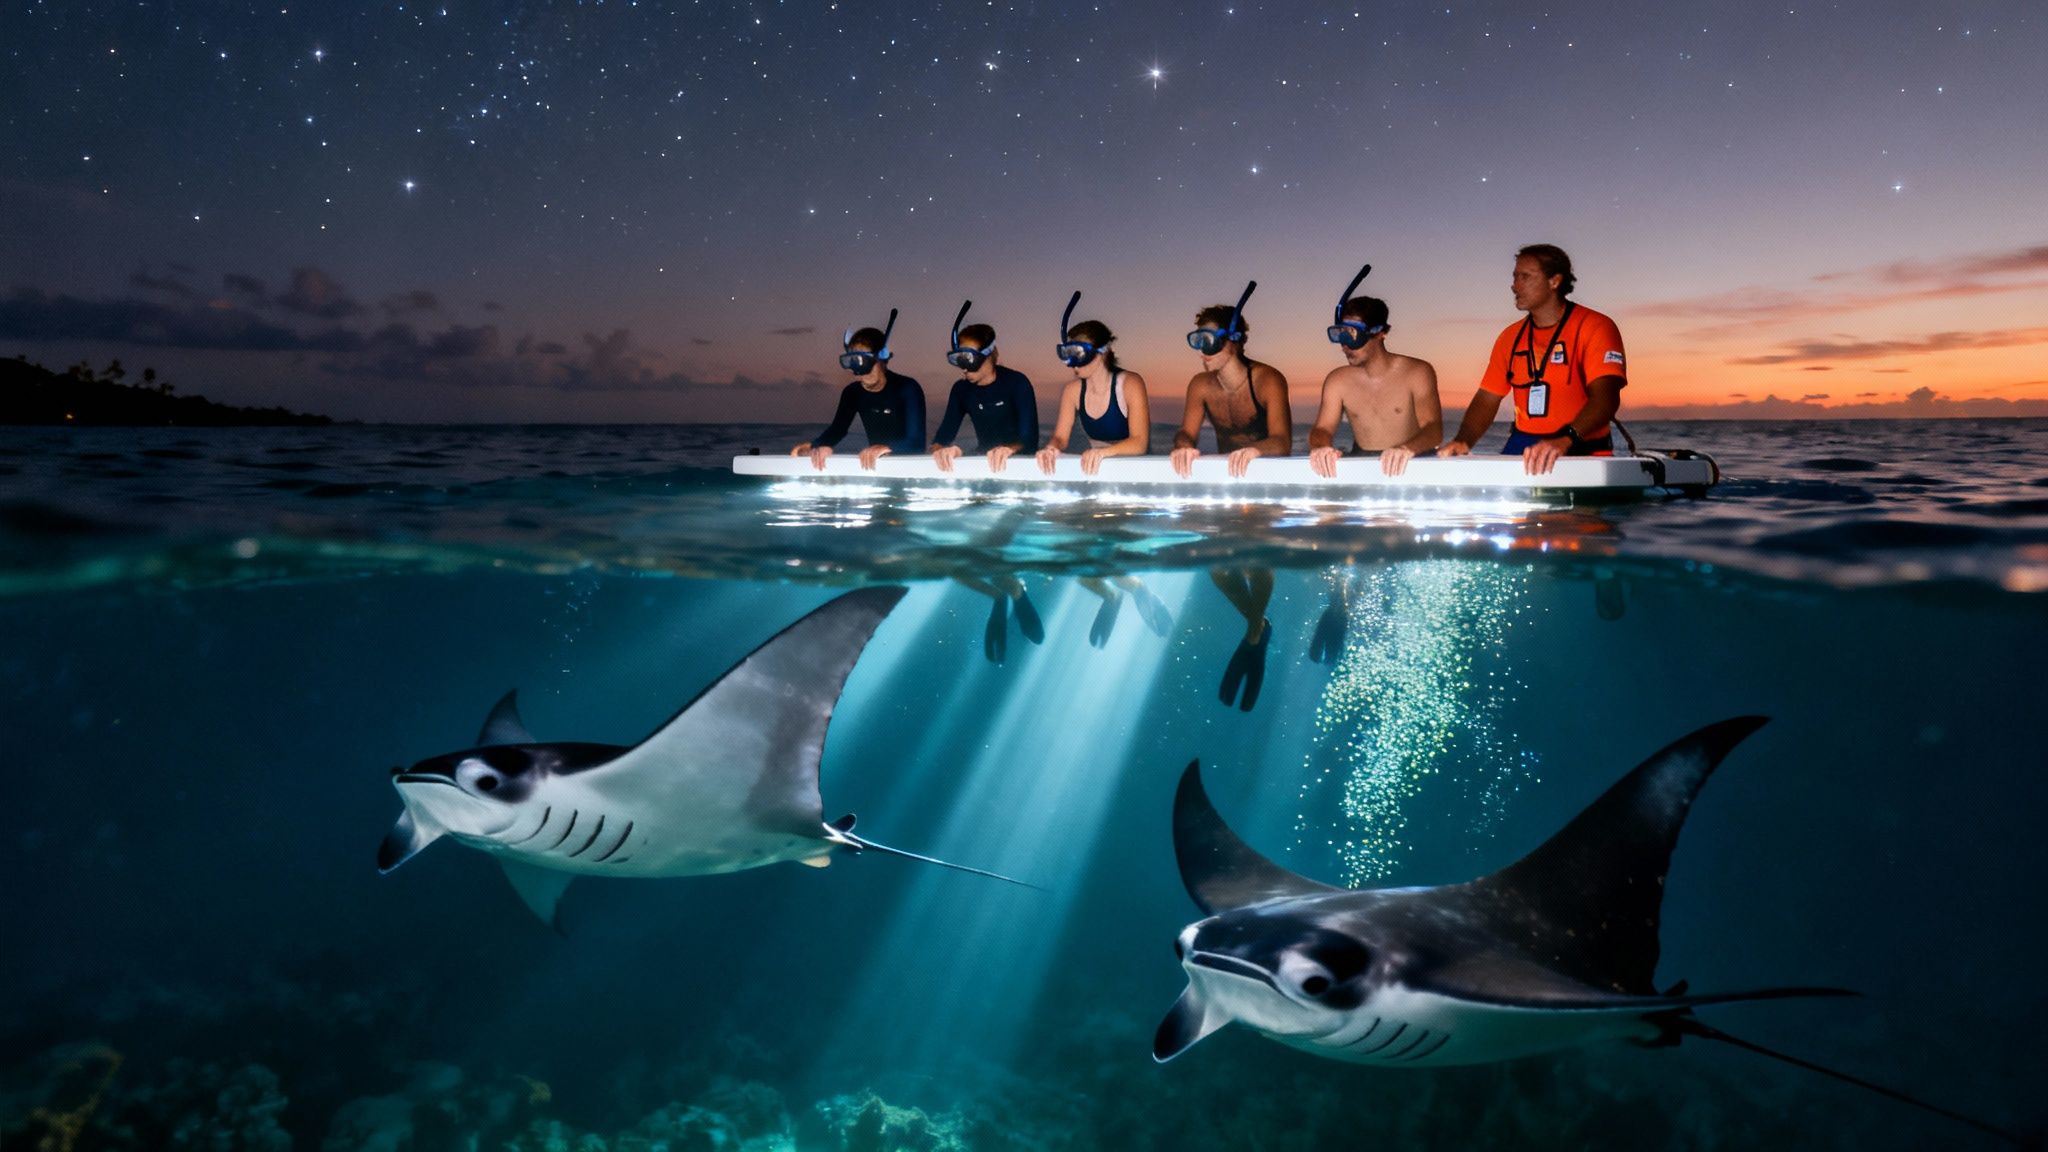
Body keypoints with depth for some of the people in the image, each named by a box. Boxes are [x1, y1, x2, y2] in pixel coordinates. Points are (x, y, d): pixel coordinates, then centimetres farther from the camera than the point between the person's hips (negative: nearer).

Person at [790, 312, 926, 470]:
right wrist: (819, 445, -25)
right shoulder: (852, 392, 0)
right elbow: (838, 429, -2)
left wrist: (886, 448, -45)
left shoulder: (908, 389, -17)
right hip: (876, 463, 4)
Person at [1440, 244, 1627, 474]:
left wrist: (1565, 440, -35)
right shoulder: (1511, 337, 13)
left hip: (1582, 455, -4)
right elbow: (1486, 400, 11)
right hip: (1521, 451, 5)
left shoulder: (1594, 327, -5)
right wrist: (1463, 441, -9)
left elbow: (1605, 397, -18)